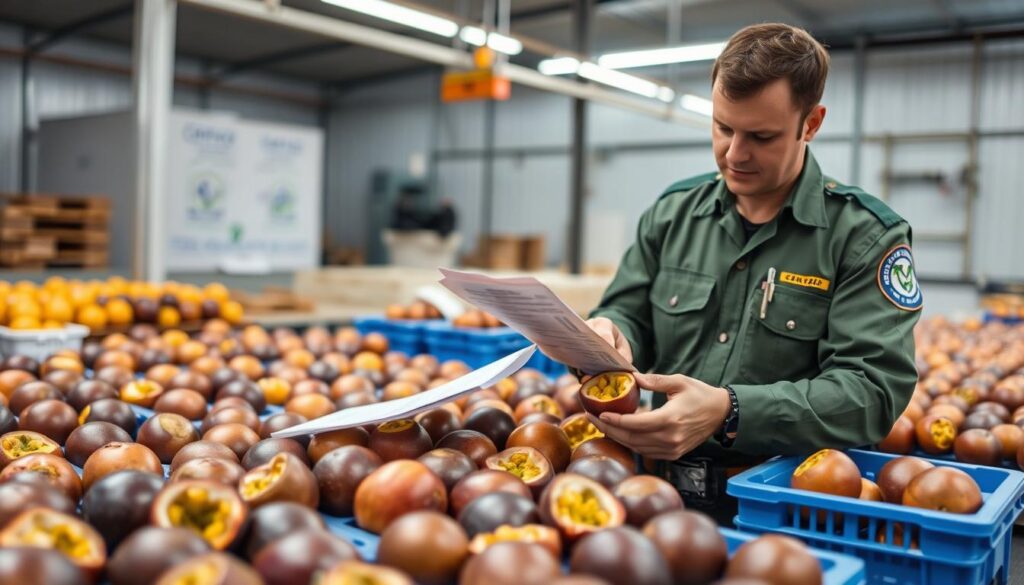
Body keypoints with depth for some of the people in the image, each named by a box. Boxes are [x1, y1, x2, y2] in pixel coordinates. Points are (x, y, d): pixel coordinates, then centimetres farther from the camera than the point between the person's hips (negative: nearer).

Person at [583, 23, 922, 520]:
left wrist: (730, 413, -25)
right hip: (662, 493, 3)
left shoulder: (866, 237, -2)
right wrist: (610, 333, -10)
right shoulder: (672, 212, 11)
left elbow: (873, 389, -11)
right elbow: (629, 314, 15)